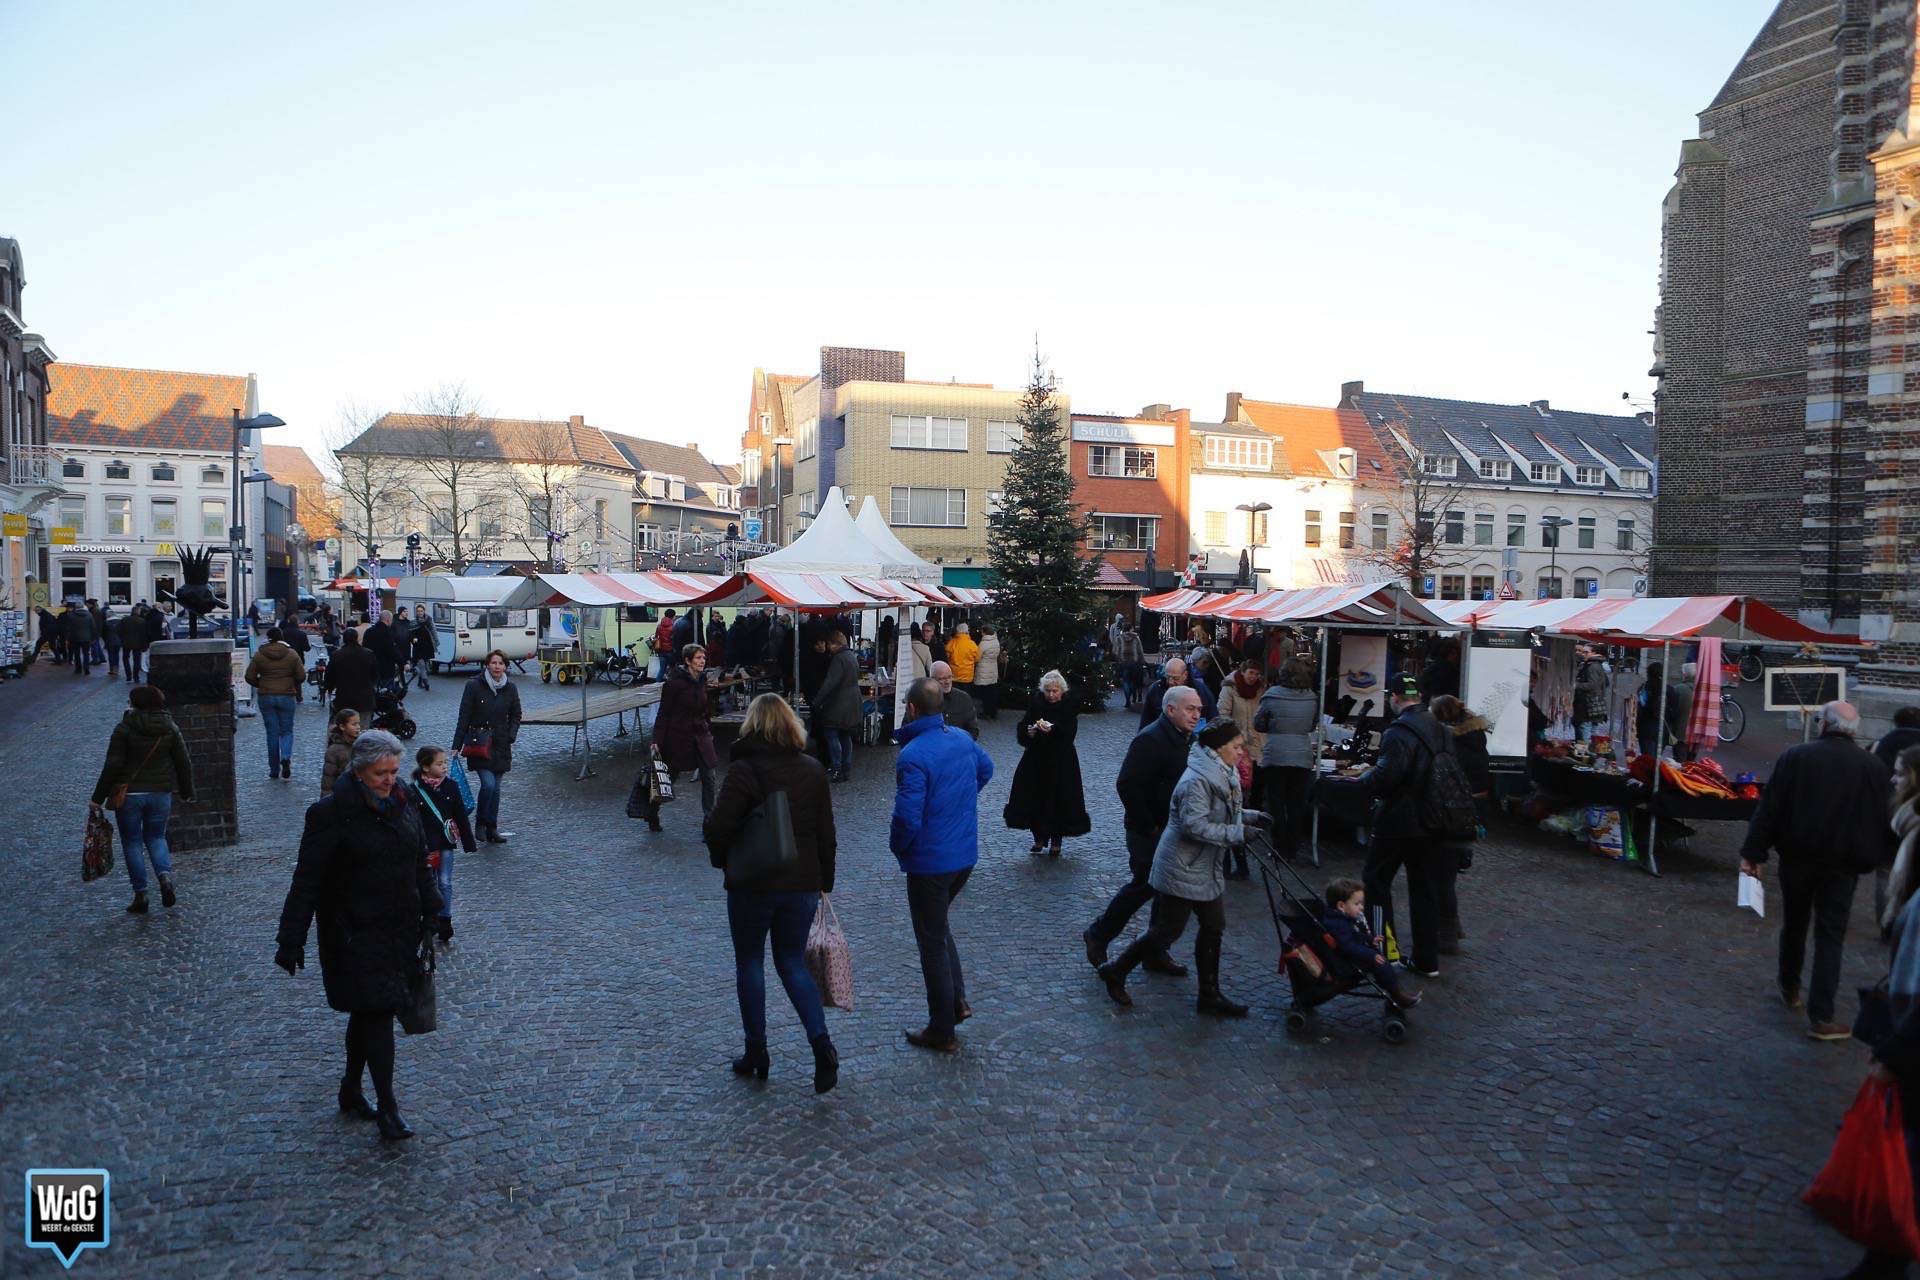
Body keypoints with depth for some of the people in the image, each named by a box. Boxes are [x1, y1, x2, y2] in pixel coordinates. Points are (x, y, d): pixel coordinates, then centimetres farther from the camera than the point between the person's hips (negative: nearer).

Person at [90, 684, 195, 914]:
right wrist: (187, 792, 15)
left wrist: (98, 797, -5)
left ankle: (140, 895, 7)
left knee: (132, 842, 8)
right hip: (161, 793, 4)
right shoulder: (170, 728, 2)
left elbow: (112, 766, -12)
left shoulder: (124, 729, -10)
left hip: (129, 794, -3)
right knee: (156, 836, 18)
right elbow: (184, 763, 5)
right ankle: (165, 875, -8)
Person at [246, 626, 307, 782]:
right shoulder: (292, 654, -2)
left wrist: (261, 685, 17)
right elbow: (301, 677, -4)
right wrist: (294, 687, 17)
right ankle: (286, 757, -18)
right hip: (287, 697, -1)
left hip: (266, 697, 1)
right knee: (286, 730, 10)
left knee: (272, 733, 6)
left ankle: (274, 771, 9)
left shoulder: (259, 655, -2)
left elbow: (250, 677, -2)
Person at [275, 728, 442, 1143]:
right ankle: (388, 1109, 1)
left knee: (368, 1012, 17)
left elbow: (421, 864, 15)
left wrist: (431, 913, 16)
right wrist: (291, 939, -12)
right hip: (355, 933, -6)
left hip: (399, 929, 6)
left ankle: (351, 1089, 34)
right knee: (377, 1011, -7)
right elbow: (307, 881, -12)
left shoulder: (405, 804, 4)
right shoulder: (332, 813, -14)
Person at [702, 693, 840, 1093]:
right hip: (803, 884, 4)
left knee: (750, 962, 13)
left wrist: (722, 859, 1)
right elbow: (826, 834, 5)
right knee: (793, 963, 15)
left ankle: (756, 1053, 20)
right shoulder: (813, 770, 1)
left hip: (752, 884, -4)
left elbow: (717, 828, -19)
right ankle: (821, 1043, -1)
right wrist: (825, 881, 15)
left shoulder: (742, 771, -14)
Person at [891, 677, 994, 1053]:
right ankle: (957, 1000, 24)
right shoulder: (962, 738, 1)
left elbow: (907, 818, -27)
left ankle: (942, 1033, 18)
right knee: (940, 927, 28)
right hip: (966, 855, 7)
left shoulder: (912, 756, -25)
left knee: (933, 943, 7)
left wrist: (897, 848, -6)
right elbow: (986, 769, 21)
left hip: (930, 863, -7)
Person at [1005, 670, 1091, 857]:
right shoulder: (1036, 703, 1)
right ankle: (1039, 837, 20)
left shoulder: (1069, 707, -7)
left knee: (1059, 799, 0)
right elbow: (1021, 729, 2)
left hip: (1061, 762, -3)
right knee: (1035, 798, 3)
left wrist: (1052, 730, -31)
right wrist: (1028, 732, -18)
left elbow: (1069, 735, -16)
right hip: (1036, 758, 3)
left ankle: (1056, 841, 15)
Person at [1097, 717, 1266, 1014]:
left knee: (1214, 928, 12)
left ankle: (1209, 996, 23)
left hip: (1206, 869, 10)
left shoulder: (1223, 774, 8)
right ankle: (1115, 971, 17)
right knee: (1168, 931, 0)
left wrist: (1250, 816, 6)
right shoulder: (1197, 781, -25)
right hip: (1182, 870, -10)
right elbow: (1195, 825, -30)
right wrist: (1237, 833, -28)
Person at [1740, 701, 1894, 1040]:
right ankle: (1821, 1017, -3)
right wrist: (1870, 859, 15)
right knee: (1830, 936, 1)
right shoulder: (1874, 767, -2)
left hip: (1797, 856, 0)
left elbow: (1769, 809, -7)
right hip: (1843, 863, 0)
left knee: (1793, 923, 20)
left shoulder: (1795, 757, -6)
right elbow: (1881, 818, 2)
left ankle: (1790, 989, 35)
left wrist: (1754, 852, -4)